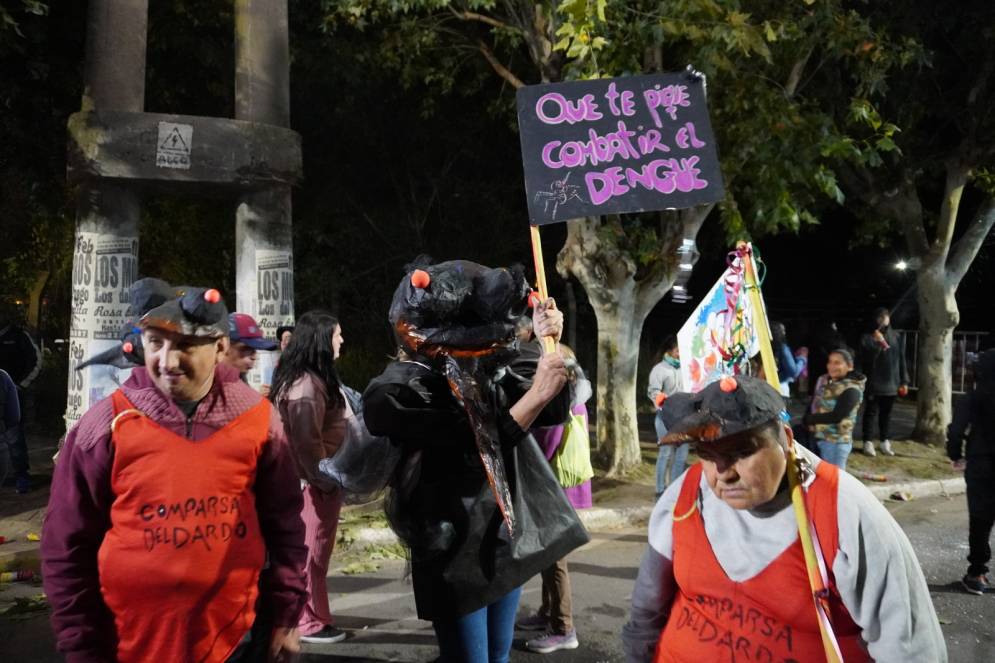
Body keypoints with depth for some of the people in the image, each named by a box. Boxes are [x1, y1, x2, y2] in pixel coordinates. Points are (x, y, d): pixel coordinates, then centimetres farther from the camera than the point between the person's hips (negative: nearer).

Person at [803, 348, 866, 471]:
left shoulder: (851, 390, -15)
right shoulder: (823, 381, 8)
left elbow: (836, 416, -22)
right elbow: (812, 406, 10)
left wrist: (809, 419, -13)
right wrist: (807, 421, -10)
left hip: (836, 442, -7)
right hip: (815, 438, 7)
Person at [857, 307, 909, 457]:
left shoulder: (895, 337, 9)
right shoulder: (868, 337, -3)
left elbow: (901, 359, 11)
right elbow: (866, 358, -15)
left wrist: (904, 381, 8)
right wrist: (878, 343, -25)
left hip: (891, 383, 4)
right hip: (873, 383, -4)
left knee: (886, 413, 12)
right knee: (871, 412, 1)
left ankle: (885, 442, 19)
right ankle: (868, 442, 5)